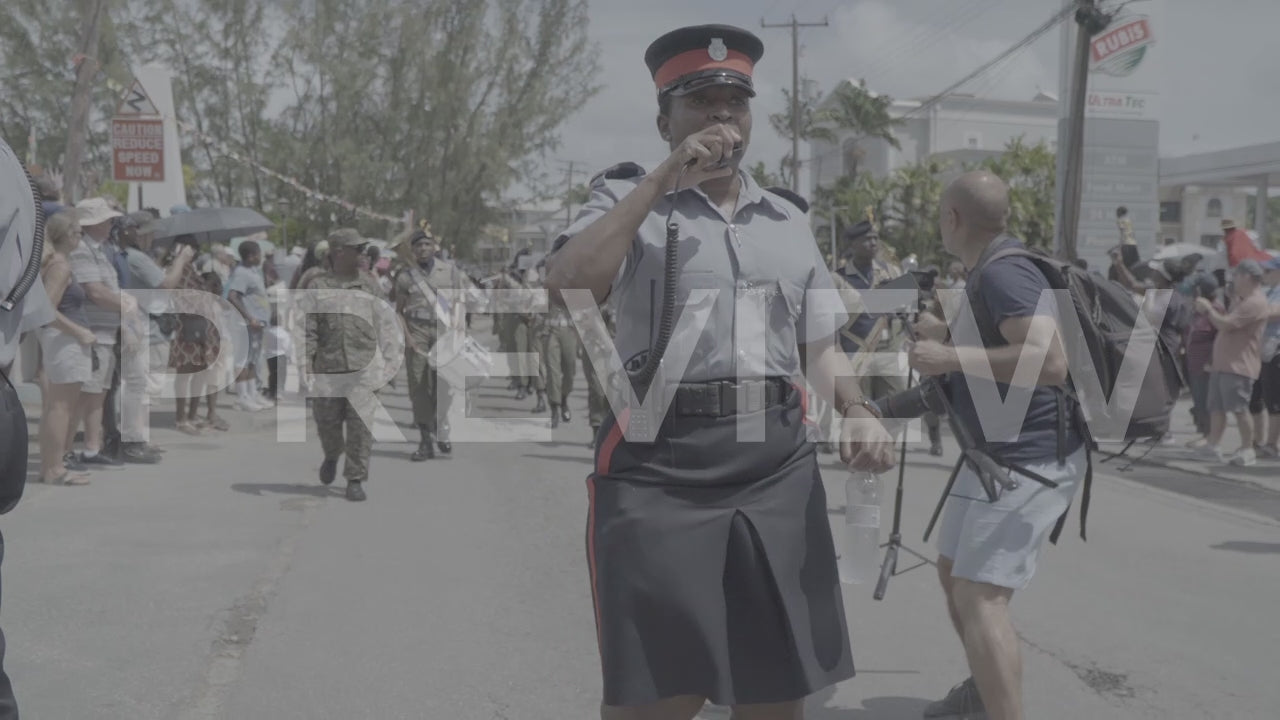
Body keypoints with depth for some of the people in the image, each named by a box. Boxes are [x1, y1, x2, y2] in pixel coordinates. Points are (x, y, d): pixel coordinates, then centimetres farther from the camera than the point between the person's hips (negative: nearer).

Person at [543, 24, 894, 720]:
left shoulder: (788, 221, 18)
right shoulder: (628, 198, 5)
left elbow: (820, 345, 19)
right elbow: (566, 286, -14)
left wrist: (858, 414, -2)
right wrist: (665, 176, -12)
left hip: (778, 465, 4)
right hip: (661, 464, -4)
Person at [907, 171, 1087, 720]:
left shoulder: (1003, 273, -20)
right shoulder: (989, 273, 12)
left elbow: (1050, 361, -35)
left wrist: (949, 358, -30)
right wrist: (945, 335, 32)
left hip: (1029, 460, -11)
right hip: (995, 455, 11)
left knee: (981, 598, -19)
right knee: (953, 573, 23)